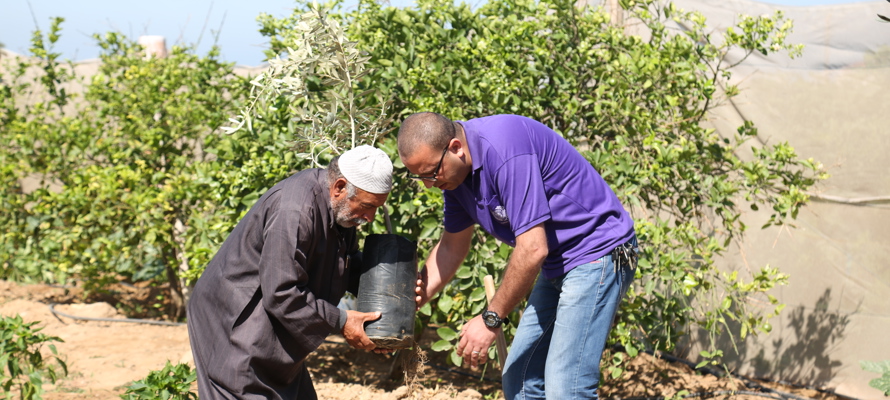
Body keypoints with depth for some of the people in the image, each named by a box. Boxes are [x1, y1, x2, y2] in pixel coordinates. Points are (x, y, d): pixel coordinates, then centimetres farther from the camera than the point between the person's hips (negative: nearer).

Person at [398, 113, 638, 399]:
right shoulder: (453, 172, 2)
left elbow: (533, 249, -28)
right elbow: (452, 247, 15)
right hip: (556, 266, 10)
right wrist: (418, 294, -2)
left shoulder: (503, 147, -27)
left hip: (598, 254, -10)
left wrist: (492, 319, -18)